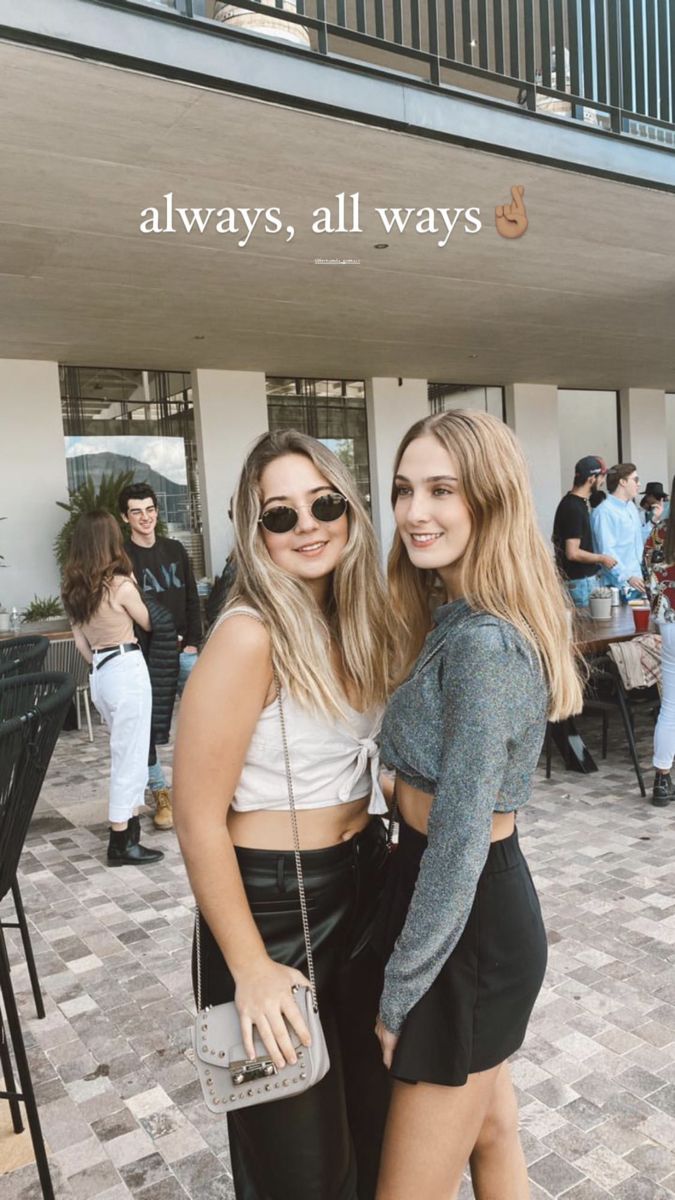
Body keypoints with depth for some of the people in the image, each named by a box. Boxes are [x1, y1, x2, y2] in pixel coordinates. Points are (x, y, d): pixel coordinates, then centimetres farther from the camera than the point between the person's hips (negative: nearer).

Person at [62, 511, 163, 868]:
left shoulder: (73, 588, 4)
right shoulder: (120, 584, -16)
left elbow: (80, 642, 10)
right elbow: (148, 623, 0)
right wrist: (133, 586, 13)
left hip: (100, 674, 8)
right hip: (127, 671, -7)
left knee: (124, 752, 21)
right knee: (129, 755, 1)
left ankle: (130, 820, 32)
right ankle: (121, 842, 7)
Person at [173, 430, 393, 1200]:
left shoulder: (355, 620, 0)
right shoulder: (250, 636, -23)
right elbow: (198, 819, -20)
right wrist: (251, 969, -15)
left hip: (363, 884, 7)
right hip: (273, 900, -7)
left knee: (370, 1114, 25)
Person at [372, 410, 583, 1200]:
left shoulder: (482, 643, -26)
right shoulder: (460, 622, 4)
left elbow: (460, 842, -25)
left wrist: (398, 996, -16)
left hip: (470, 929, -9)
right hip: (484, 911, 9)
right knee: (489, 1130, 27)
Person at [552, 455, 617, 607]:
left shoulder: (572, 501, 9)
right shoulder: (574, 508, -21)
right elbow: (573, 553, -24)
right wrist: (601, 558, -11)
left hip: (584, 577, 10)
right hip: (580, 580, -10)